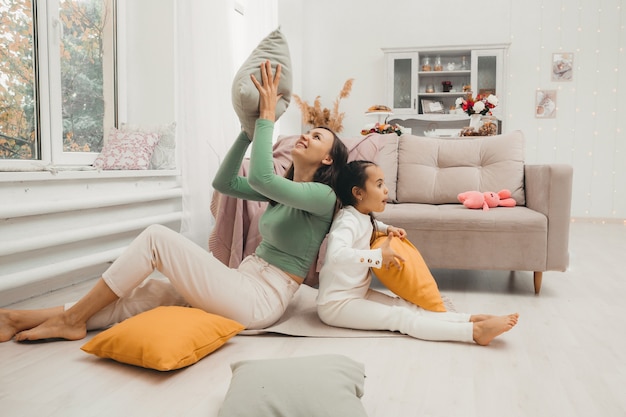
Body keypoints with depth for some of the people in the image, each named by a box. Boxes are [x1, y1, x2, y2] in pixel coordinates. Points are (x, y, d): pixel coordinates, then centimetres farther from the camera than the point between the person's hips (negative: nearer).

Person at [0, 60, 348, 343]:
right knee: (145, 293, -7)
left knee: (157, 236, -15)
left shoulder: (324, 196, -8)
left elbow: (259, 177, -24)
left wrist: (268, 117, -14)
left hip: (261, 300, -7)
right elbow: (224, 183, 15)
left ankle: (72, 319, -3)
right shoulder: (283, 190, 18)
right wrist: (251, 127, 10)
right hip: (245, 282, 7)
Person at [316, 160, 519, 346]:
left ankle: (470, 320, -15)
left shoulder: (363, 217, 7)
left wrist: (387, 229, 11)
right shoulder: (348, 221, -22)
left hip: (359, 293, 10)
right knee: (401, 317, -19)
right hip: (337, 304, -10)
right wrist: (379, 256, -32)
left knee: (407, 306, -6)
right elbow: (336, 254, -42)